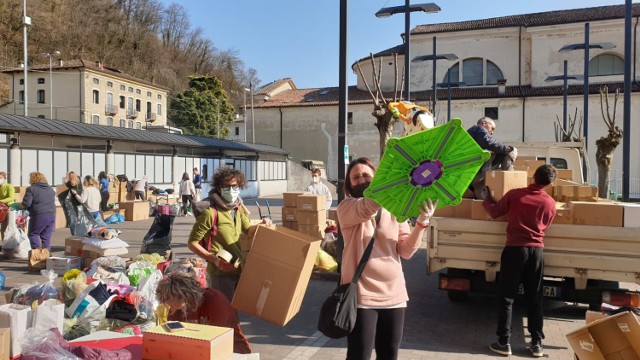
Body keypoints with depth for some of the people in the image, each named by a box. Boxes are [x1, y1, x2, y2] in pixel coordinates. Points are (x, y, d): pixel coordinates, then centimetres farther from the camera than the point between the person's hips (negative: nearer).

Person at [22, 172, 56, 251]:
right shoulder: (51, 189, 15)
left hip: (39, 216, -6)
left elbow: (26, 204, -11)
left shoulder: (31, 189, -6)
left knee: (32, 233, 9)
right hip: (52, 215, 6)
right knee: (46, 235, 12)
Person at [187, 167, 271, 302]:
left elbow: (248, 229, 18)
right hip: (220, 272, -7)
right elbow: (192, 243, -14)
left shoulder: (237, 208, 4)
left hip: (239, 269, 7)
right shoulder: (210, 212, -19)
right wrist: (214, 259, -21)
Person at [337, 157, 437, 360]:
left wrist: (422, 222, -16)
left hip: (394, 294, 4)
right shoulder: (346, 208, -4)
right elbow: (367, 208, -28)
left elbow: (406, 251, 0)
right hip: (361, 294, -4)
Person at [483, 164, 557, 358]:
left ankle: (504, 342, 6)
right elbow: (544, 226, 15)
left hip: (515, 249, -2)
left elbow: (494, 213, 6)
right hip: (536, 250, 2)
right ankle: (537, 343, 15)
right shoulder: (550, 203, 1)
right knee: (534, 298, 12)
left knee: (506, 297, 4)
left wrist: (487, 199, 25)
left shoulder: (514, 194, -5)